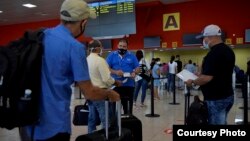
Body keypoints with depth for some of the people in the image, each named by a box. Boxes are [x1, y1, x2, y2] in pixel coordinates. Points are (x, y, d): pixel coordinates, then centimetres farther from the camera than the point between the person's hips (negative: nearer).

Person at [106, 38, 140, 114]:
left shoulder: (132, 56, 7)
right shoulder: (112, 55, 4)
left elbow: (137, 68, 7)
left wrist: (134, 73, -16)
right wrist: (115, 72, -19)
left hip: (129, 84, 1)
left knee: (128, 103, 8)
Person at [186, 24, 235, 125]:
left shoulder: (213, 54, -22)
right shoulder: (228, 50, 9)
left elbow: (207, 78, -27)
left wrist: (192, 82, -10)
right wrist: (201, 75, 17)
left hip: (216, 98, -9)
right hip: (227, 95, 9)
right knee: (221, 122, 21)